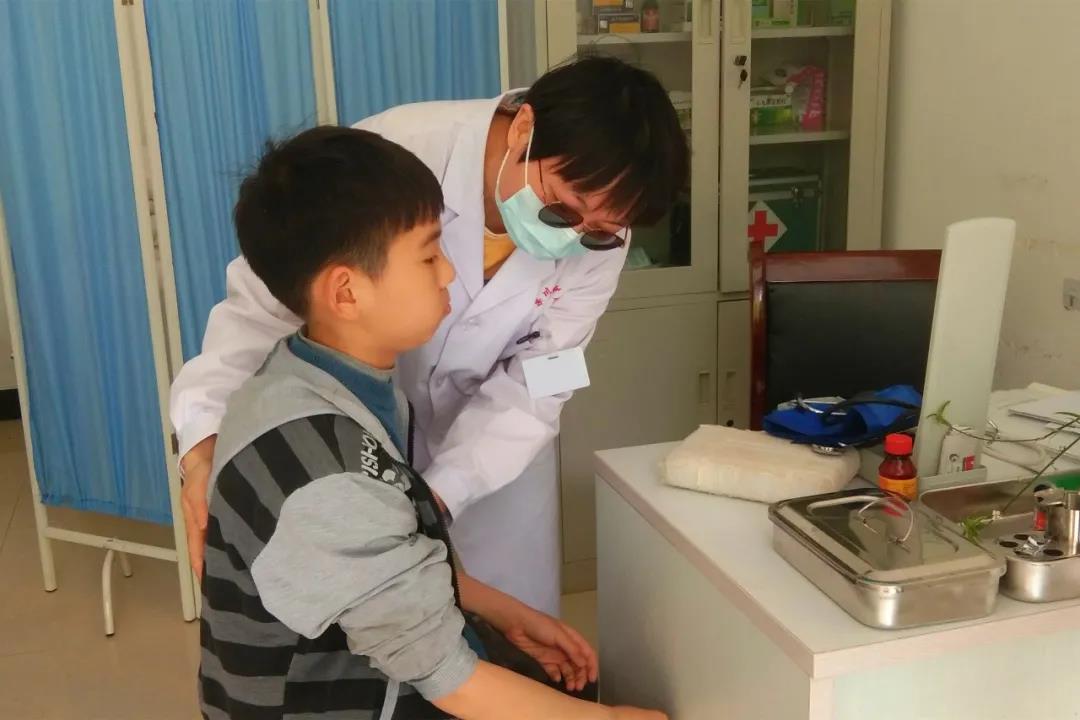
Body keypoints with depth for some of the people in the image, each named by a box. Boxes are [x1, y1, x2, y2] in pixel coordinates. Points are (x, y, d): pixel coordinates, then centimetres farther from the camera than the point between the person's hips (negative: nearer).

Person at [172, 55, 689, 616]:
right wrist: (207, 439, -42)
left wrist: (438, 493, -31)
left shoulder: (597, 235, -21)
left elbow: (532, 386, -18)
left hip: (494, 441, 3)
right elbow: (265, 303, -28)